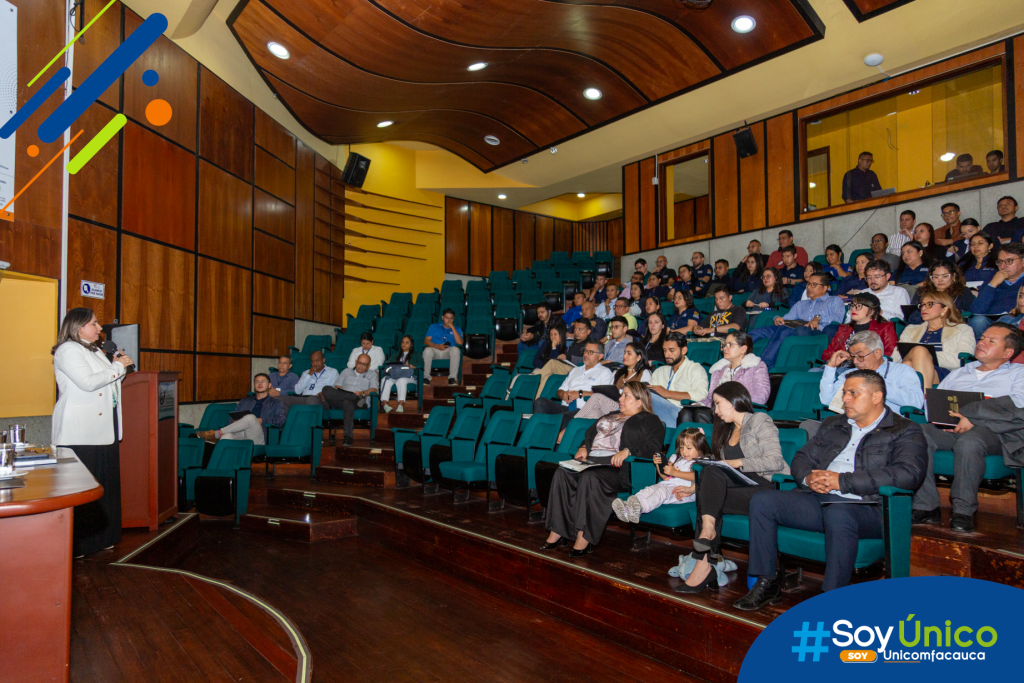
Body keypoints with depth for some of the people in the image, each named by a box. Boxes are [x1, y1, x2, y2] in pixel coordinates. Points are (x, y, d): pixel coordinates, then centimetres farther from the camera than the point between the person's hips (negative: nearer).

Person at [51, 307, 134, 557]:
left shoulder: (95, 350, 21)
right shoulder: (68, 350, -7)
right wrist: (117, 367, -9)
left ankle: (101, 538, 18)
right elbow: (88, 382, -19)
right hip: (78, 433, -9)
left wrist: (119, 367, 7)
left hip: (103, 431, 9)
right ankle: (75, 545, 3)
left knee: (105, 484, 9)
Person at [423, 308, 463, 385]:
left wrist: (452, 328, -1)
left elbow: (460, 343, 1)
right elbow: (426, 340, 8)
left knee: (456, 349, -35)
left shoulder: (457, 329, 22)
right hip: (435, 351, 0)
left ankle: (453, 377, -32)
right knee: (427, 350, -35)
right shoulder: (434, 327, 22)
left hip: (448, 352, 0)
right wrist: (437, 346, -12)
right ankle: (426, 377, -24)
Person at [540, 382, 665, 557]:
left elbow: (652, 449, -3)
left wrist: (627, 451, -18)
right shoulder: (610, 416, 34)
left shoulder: (650, 421, 13)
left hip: (618, 464, -6)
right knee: (562, 473, -24)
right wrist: (584, 448, 9)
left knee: (590, 477, -37)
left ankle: (585, 539, -34)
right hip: (591, 459, 6)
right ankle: (556, 533, -23)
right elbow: (590, 433, 31)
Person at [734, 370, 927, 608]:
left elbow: (908, 474, -14)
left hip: (867, 507, -6)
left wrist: (842, 481, -17)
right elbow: (801, 458, 24)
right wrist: (808, 477, -3)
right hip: (818, 500, 6)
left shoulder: (905, 432, 5)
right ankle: (766, 583, -7)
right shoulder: (832, 425, 24)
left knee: (838, 514, -39)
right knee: (761, 500, -13)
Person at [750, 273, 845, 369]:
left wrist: (819, 318, -14)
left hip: (816, 332, -4)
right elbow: (787, 318, 27)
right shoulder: (800, 304, 40)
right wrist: (778, 318, 3)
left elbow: (838, 318, 3)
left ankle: (765, 363, -49)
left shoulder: (835, 300, 24)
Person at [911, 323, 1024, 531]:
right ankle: (926, 506, -27)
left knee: (969, 442, -40)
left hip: (990, 429, -3)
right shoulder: (958, 374, 32)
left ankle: (964, 510, -27)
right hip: (948, 428, 4)